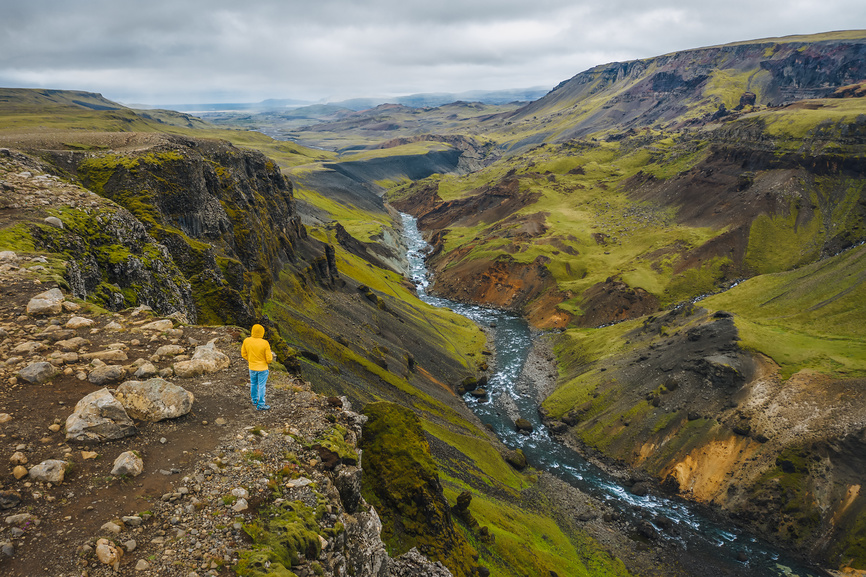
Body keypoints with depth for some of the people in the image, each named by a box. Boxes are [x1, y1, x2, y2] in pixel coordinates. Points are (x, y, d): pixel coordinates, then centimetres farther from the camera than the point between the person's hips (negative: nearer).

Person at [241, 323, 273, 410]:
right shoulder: (265, 343, -25)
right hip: (262, 368, -4)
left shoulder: (246, 341, -14)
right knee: (261, 386, 9)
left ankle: (254, 400, 40)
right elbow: (269, 359, -19)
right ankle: (260, 405, 18)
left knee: (253, 384, 23)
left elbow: (244, 354, 0)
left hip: (252, 367, 4)